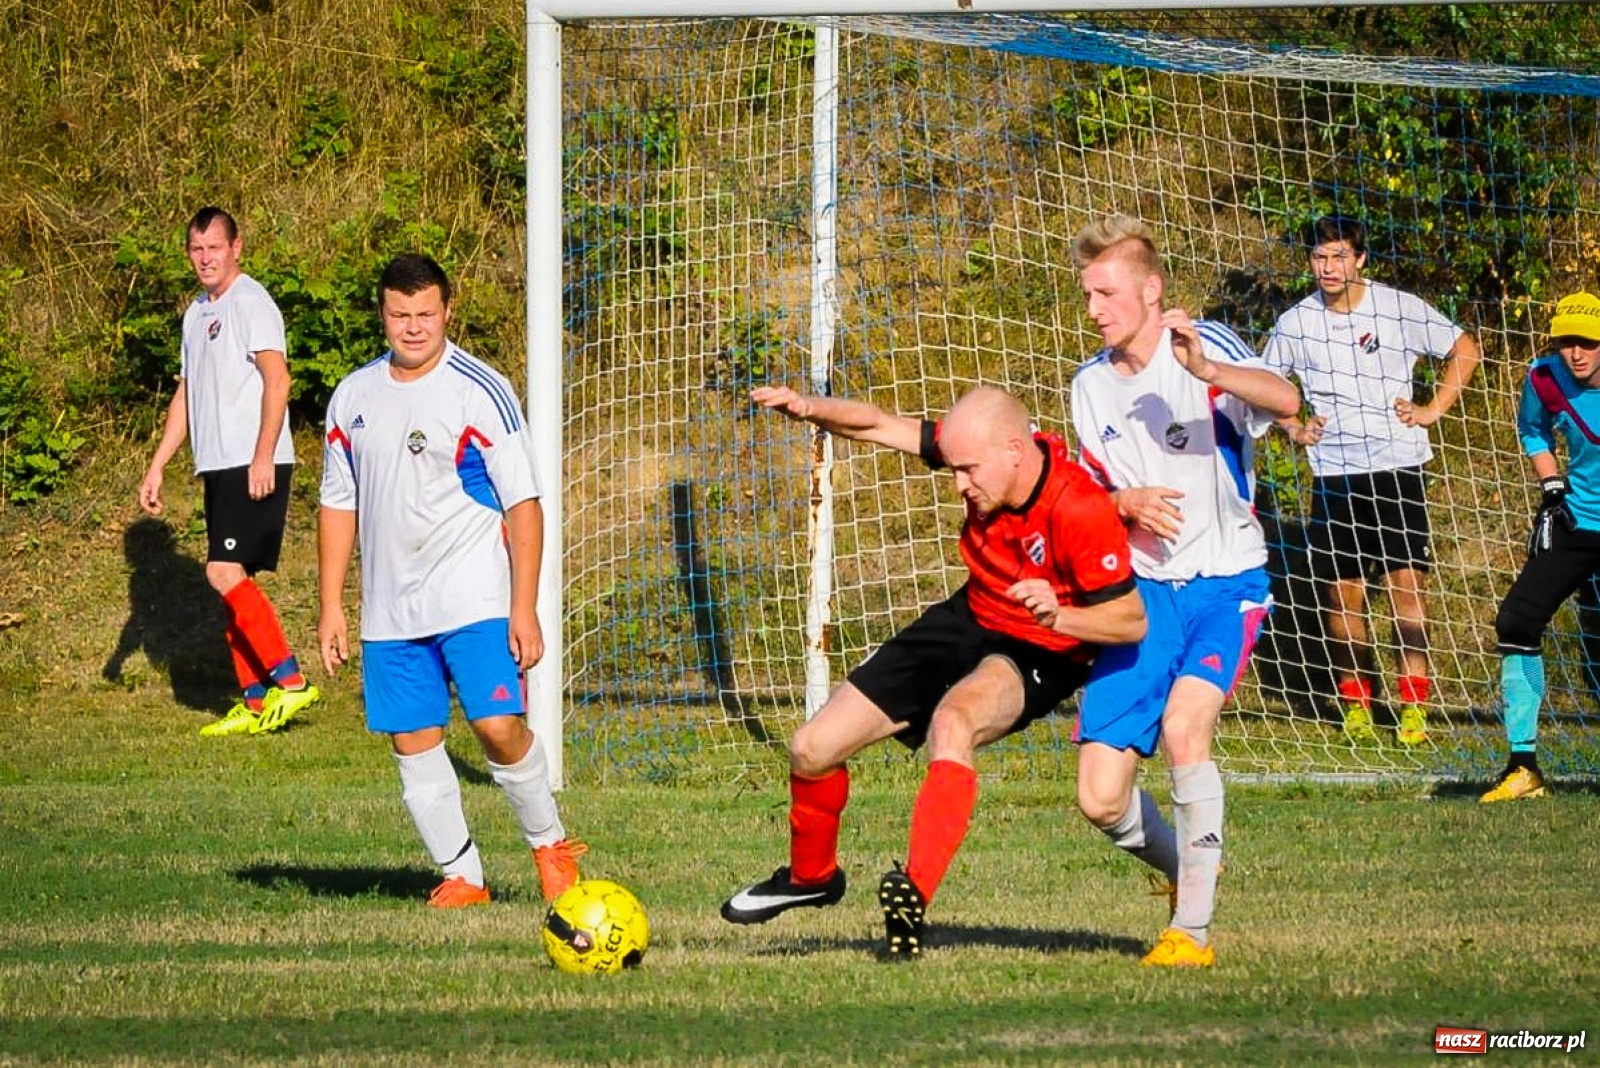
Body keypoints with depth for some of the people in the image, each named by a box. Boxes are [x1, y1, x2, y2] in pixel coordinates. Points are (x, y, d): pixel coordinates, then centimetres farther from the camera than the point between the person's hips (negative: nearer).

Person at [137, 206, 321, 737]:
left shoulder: (250, 303, -8)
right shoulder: (196, 314, 20)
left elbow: (277, 379, -17)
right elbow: (186, 395, 26)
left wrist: (263, 457, -24)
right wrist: (157, 467, 22)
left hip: (254, 466, -9)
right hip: (218, 467, 9)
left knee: (225, 572, -18)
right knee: (230, 578, 7)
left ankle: (290, 680, -14)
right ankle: (254, 703, 10)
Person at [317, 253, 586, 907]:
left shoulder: (480, 391, -6)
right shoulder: (353, 397, 9)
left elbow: (523, 505, -7)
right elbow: (338, 505, 16)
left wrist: (525, 608, -13)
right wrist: (331, 607, 11)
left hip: (475, 601, -5)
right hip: (389, 610, 5)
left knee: (498, 728, -15)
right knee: (412, 742, 2)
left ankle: (550, 846, 7)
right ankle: (461, 877, 13)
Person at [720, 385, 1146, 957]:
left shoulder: (1083, 511, -30)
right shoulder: (982, 448, -14)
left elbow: (1133, 620, -23)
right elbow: (879, 425, -7)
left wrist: (1060, 616, -40)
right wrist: (810, 409, -25)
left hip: (1036, 656, -7)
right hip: (968, 621, 7)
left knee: (952, 721, -42)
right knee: (811, 750, 5)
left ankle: (914, 895, -45)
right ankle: (811, 875, 34)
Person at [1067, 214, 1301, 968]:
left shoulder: (1203, 347, -11)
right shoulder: (1090, 387, 8)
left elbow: (1285, 400, -30)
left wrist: (1208, 370, -50)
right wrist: (1127, 503, -7)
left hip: (1225, 583, -5)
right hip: (1142, 590, 5)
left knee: (1183, 725, -30)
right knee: (1100, 799, -6)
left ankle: (1193, 926, -17)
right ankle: (1185, 870, 26)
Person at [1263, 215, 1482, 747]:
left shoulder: (1399, 309, -3)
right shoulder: (1296, 324, 2)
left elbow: (1466, 349, 8)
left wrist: (1433, 409, 1)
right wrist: (1294, 427, 5)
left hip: (1396, 468, -2)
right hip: (1333, 475, 2)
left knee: (1407, 582, -9)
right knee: (1341, 591, 0)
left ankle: (1413, 702, -5)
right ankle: (1355, 701, 12)